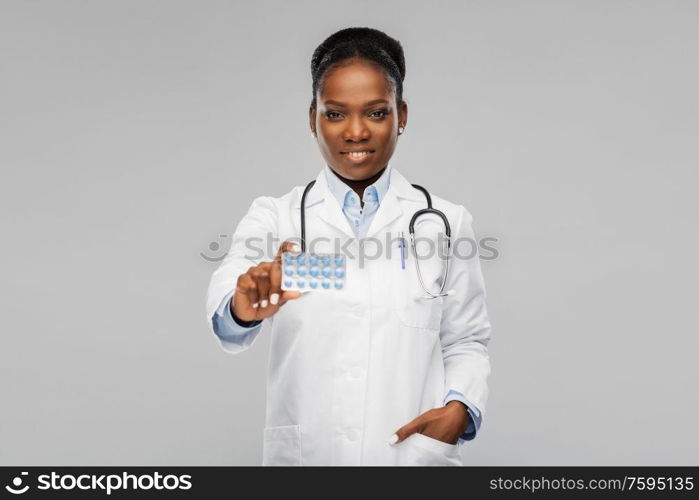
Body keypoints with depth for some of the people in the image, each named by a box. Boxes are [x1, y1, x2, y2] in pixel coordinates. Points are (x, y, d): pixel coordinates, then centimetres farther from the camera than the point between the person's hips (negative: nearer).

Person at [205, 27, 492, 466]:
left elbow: (466, 342, 3)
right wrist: (245, 307, -39)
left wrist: (461, 407, -15)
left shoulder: (446, 221, 0)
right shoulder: (274, 216, -2)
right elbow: (226, 317, -18)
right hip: (304, 454, 0)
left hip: (416, 453, 0)